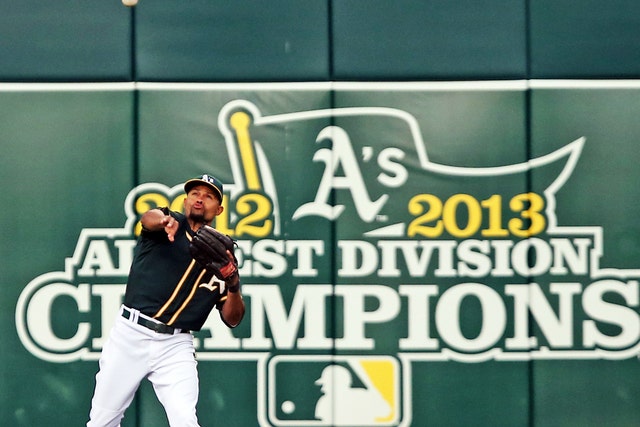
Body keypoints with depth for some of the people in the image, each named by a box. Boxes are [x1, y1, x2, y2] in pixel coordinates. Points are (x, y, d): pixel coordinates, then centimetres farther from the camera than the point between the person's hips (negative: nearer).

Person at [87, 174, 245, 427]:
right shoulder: (171, 226, 5)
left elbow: (232, 319, 8)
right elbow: (148, 218, -22)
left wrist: (233, 284, -12)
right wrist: (165, 220, -46)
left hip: (175, 347, 1)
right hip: (130, 336, -1)